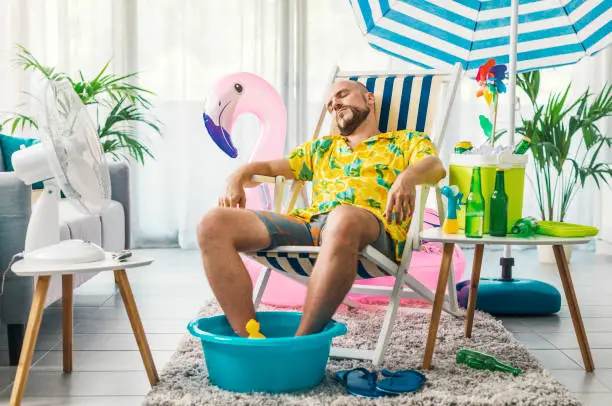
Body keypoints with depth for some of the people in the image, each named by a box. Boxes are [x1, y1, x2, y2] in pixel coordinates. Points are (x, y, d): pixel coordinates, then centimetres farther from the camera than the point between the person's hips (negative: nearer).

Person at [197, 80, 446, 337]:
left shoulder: (405, 141, 25)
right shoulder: (322, 147, 39)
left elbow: (435, 167, 4)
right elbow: (270, 167, 32)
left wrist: (408, 178, -20)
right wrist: (239, 176, 9)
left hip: (373, 226, -4)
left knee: (343, 218, -44)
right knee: (214, 224, -18)